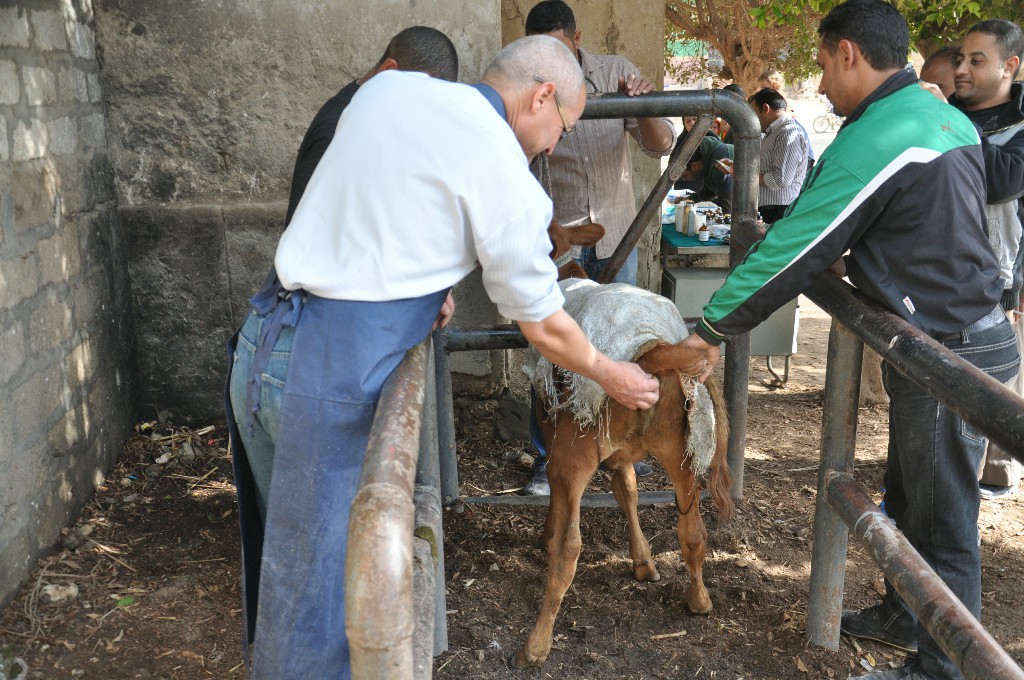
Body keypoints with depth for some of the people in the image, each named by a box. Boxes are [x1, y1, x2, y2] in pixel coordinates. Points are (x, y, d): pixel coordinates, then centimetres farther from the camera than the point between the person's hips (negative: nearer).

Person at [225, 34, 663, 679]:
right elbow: (544, 328, 1)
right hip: (334, 372, -8)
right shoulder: (505, 176, -9)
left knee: (290, 547, 24)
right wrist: (611, 376, 18)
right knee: (319, 582, 7)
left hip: (262, 341, 8)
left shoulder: (387, 85, 11)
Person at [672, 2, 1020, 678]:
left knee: (942, 523, 3)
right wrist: (849, 263, 16)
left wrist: (710, 329, -10)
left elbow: (791, 253, -19)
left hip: (950, 354, -10)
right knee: (909, 499, 22)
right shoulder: (945, 116, 9)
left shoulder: (873, 141, -21)